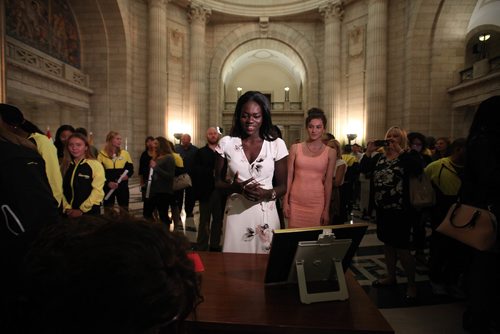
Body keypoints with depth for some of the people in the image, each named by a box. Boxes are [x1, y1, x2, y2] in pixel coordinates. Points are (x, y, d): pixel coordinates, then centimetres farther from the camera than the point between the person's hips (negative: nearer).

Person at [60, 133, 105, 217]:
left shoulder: (95, 165, -7)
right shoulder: (64, 166, 8)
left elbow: (97, 191, -12)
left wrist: (82, 210, -13)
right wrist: (67, 208, -10)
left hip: (90, 212, -4)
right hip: (69, 214, 4)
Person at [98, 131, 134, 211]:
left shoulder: (125, 153, 5)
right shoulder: (102, 154, 1)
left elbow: (130, 168, 8)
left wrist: (127, 175, -15)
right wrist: (108, 183, -15)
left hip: (122, 186, 1)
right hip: (108, 187, -1)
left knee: (124, 210, 9)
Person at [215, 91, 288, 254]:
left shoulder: (277, 144, -2)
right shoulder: (226, 143, 0)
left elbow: (283, 186, 3)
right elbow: (218, 182, 4)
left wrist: (267, 194, -17)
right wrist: (236, 187, -16)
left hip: (266, 214, 0)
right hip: (235, 213, 0)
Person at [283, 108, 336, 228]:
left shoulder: (330, 152, 1)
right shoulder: (295, 148, 2)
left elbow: (328, 182, 1)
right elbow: (289, 177, 2)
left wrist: (327, 209, 0)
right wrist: (285, 202, -1)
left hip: (317, 203, 0)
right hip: (296, 202, 0)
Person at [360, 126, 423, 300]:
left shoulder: (409, 156, -6)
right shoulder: (379, 157, 10)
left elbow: (418, 169, -26)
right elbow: (363, 169, -1)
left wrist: (399, 150, -24)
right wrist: (368, 152, -11)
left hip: (401, 209, -6)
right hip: (382, 208, 6)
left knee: (402, 247, -1)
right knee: (388, 243, 17)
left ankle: (412, 284, 17)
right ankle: (391, 276, 34)